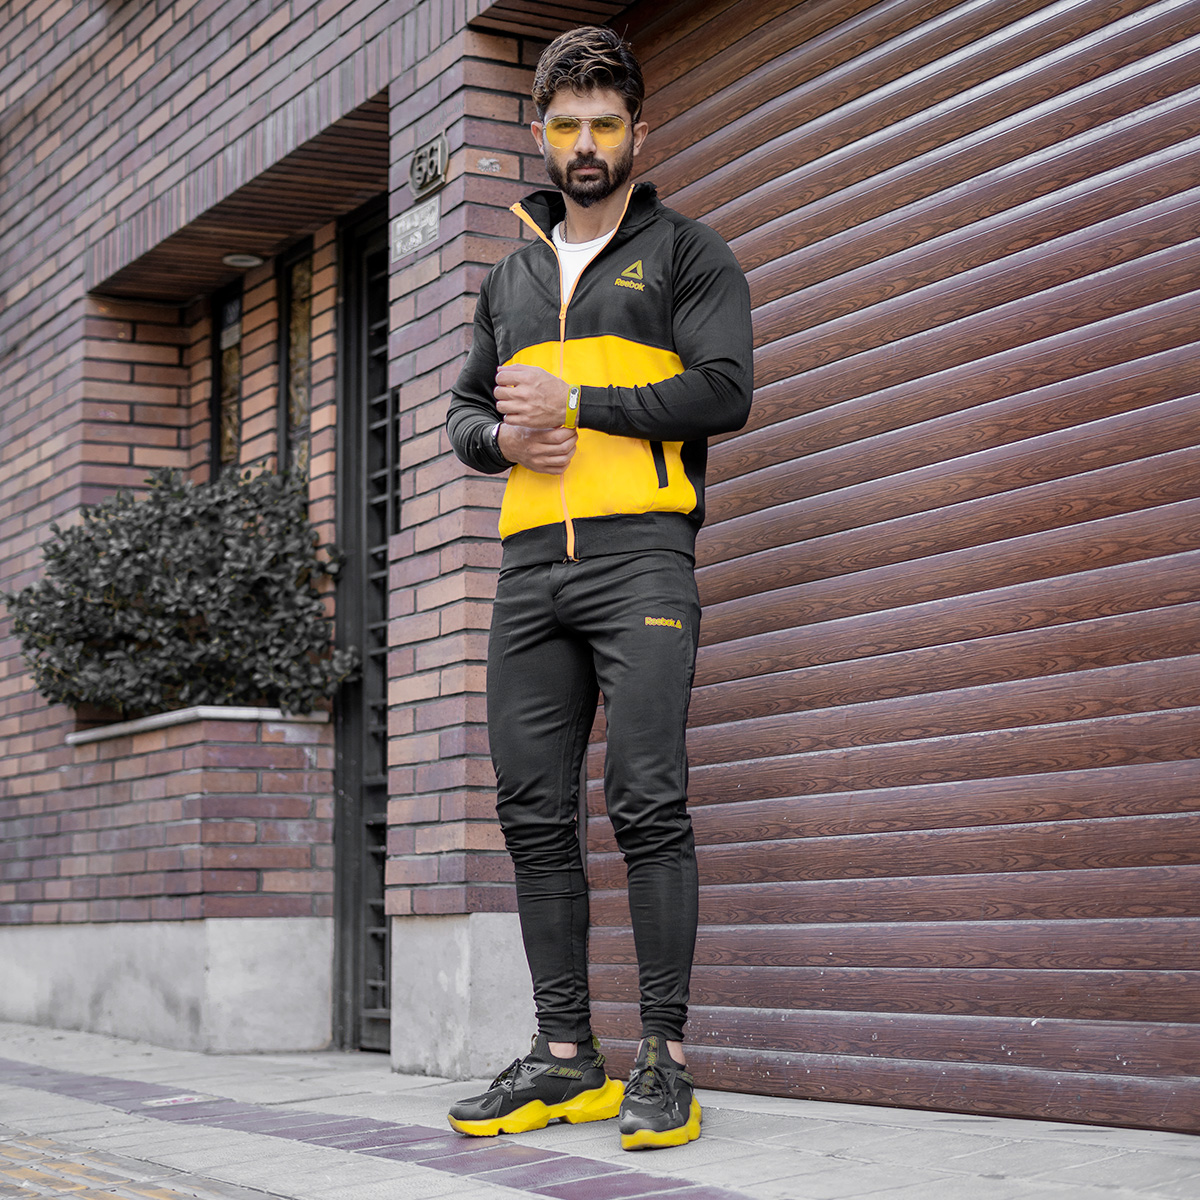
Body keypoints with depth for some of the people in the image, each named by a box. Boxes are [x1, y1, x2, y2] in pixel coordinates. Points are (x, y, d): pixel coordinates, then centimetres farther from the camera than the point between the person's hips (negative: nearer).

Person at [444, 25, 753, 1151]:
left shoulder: (687, 253, 8)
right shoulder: (509, 278, 24)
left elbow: (723, 390, -6)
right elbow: (464, 408, 26)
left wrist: (573, 402, -8)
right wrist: (502, 435, 2)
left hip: (640, 552, -5)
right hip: (530, 563, 6)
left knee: (646, 803, -13)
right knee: (535, 813, 1)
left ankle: (663, 1060, -9)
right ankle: (564, 1057, 7)